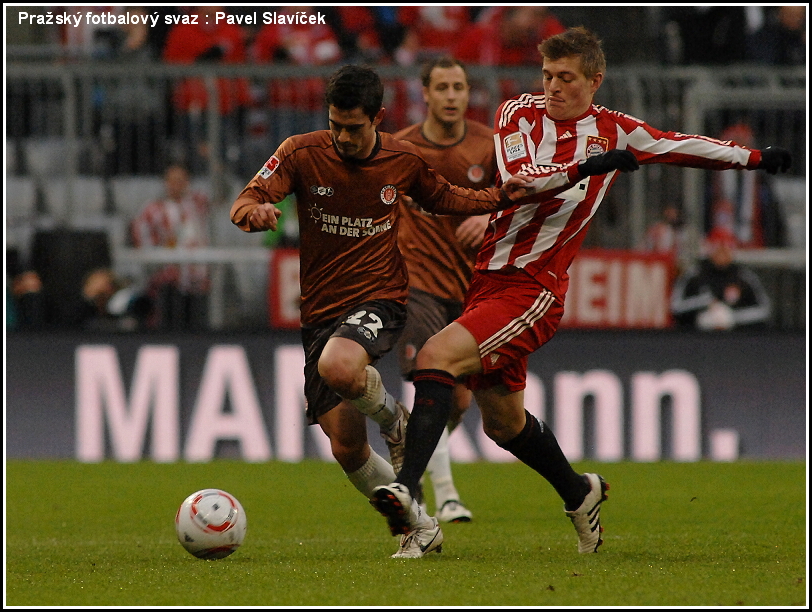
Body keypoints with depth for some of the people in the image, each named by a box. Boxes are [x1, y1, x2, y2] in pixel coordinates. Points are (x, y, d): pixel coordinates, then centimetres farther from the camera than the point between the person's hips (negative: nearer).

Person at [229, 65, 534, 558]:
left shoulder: (404, 160, -2)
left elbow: (443, 199, 18)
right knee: (347, 448, -1)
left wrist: (500, 198, 1)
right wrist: (255, 211, -37)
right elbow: (243, 205, -13)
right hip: (320, 312, 2)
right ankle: (420, 527, 21)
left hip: (380, 301, -2)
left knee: (337, 367, -37)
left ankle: (393, 417, -4)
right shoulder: (303, 153, -6)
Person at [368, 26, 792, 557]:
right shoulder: (519, 113, 4)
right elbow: (519, 180, -14)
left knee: (437, 356, -26)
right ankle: (580, 494, 41)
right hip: (488, 276, 4)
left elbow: (683, 146, 19)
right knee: (503, 421, 16)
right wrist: (586, 167, -25)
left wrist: (757, 158, 21)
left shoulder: (612, 130, 4)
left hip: (536, 289, -4)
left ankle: (407, 490, -32)